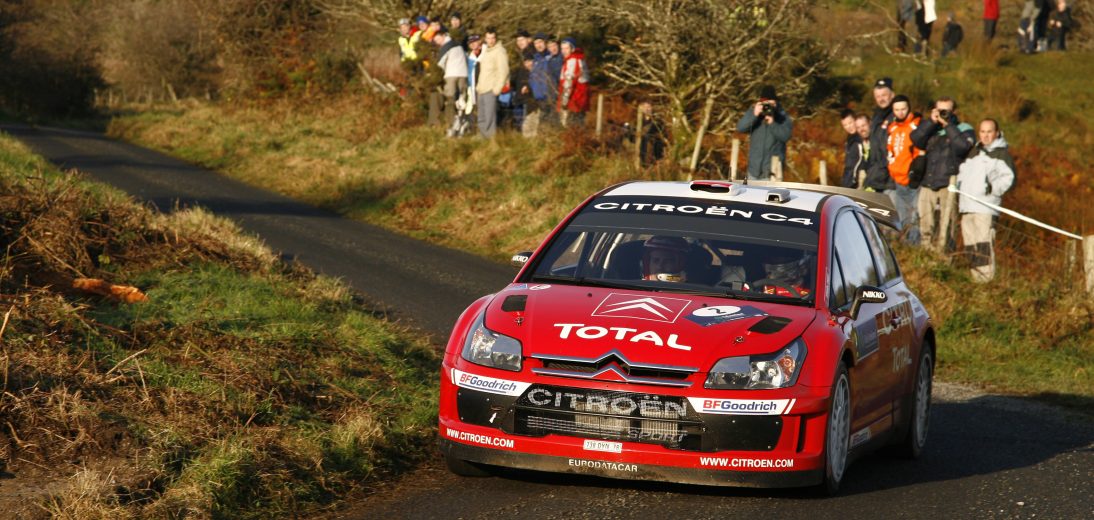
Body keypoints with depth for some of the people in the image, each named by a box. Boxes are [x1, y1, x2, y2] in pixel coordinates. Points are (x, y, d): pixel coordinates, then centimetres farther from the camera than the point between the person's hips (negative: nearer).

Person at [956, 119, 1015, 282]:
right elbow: (962, 172, 31)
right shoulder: (974, 153, 26)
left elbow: (1008, 177, -5)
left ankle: (986, 278, -17)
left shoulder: (1001, 153, 5)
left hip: (986, 207, -7)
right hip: (967, 206, 7)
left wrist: (993, 187, -19)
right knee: (970, 245, 5)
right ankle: (975, 278, 9)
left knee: (984, 243, -15)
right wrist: (956, 185, 12)